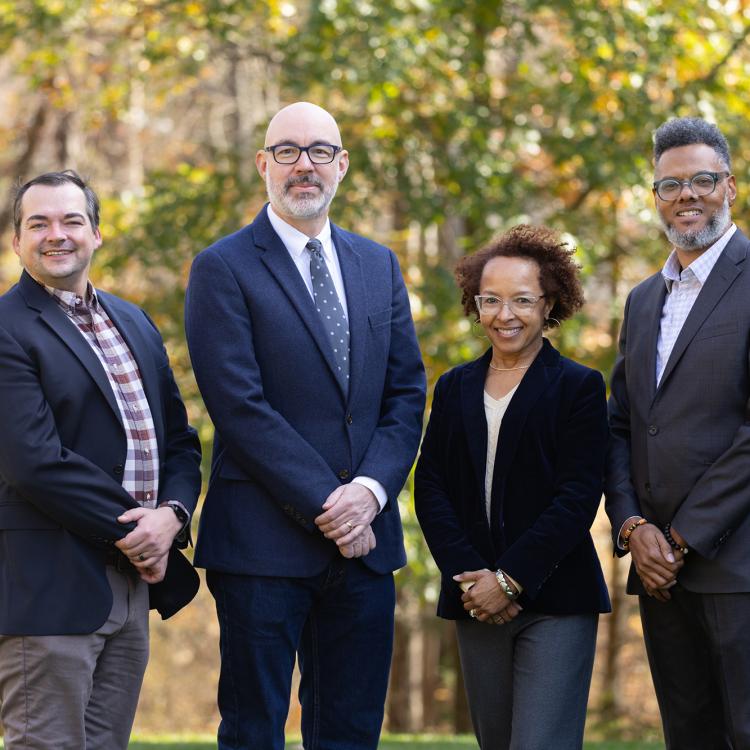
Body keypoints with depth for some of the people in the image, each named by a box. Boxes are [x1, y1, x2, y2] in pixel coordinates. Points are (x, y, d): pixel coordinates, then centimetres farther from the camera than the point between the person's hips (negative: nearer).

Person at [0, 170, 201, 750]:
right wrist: (129, 532, -14)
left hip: (133, 582, 7)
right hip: (49, 589, -7)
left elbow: (179, 438, 16)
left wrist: (170, 515, -5)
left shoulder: (135, 324, 17)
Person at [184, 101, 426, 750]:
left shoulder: (378, 266, 15)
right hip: (264, 542, -5)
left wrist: (370, 490, -7)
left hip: (363, 537, 5)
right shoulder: (223, 270, -3)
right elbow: (240, 406, -11)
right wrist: (326, 503, -15)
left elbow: (407, 394, 11)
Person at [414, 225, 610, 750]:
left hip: (553, 599, -4)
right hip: (476, 604, 4)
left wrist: (511, 579, -14)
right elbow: (430, 489, 5)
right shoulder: (455, 388, 13)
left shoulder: (579, 387, 0)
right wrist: (468, 577, -9)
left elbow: (578, 498, -8)